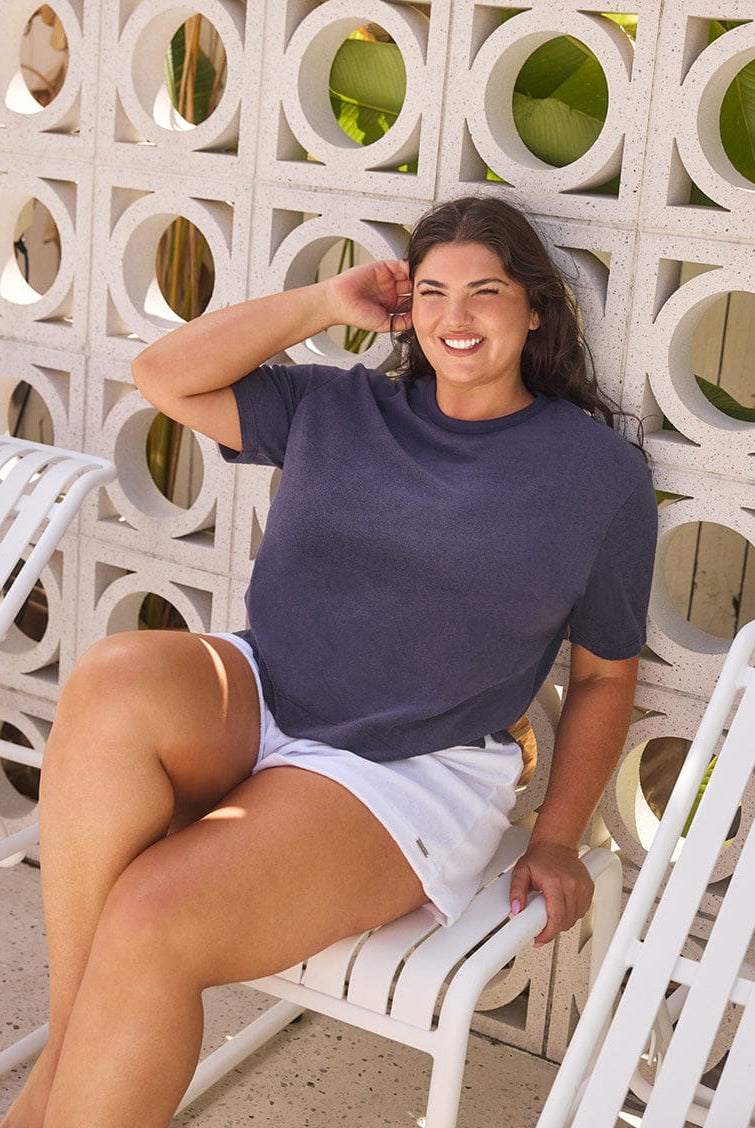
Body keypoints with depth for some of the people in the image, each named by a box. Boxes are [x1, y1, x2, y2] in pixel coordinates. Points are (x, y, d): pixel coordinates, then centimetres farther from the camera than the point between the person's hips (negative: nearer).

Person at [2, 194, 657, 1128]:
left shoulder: (599, 471, 5)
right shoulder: (339, 411, 14)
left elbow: (605, 673, 10)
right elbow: (164, 376, 10)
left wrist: (556, 840, 1)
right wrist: (327, 304, 6)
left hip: (411, 773, -4)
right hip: (255, 701, 4)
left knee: (149, 924, -28)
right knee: (114, 680, -32)